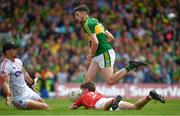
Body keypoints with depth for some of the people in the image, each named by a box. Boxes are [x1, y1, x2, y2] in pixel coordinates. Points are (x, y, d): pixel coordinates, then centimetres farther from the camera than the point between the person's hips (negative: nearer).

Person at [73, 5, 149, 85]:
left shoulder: (88, 24, -9)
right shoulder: (94, 21, 21)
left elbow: (95, 42, -21)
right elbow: (111, 37, 22)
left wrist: (91, 55, -6)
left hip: (105, 54, -10)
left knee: (110, 81, -18)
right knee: (87, 80, 3)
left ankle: (130, 66, -10)